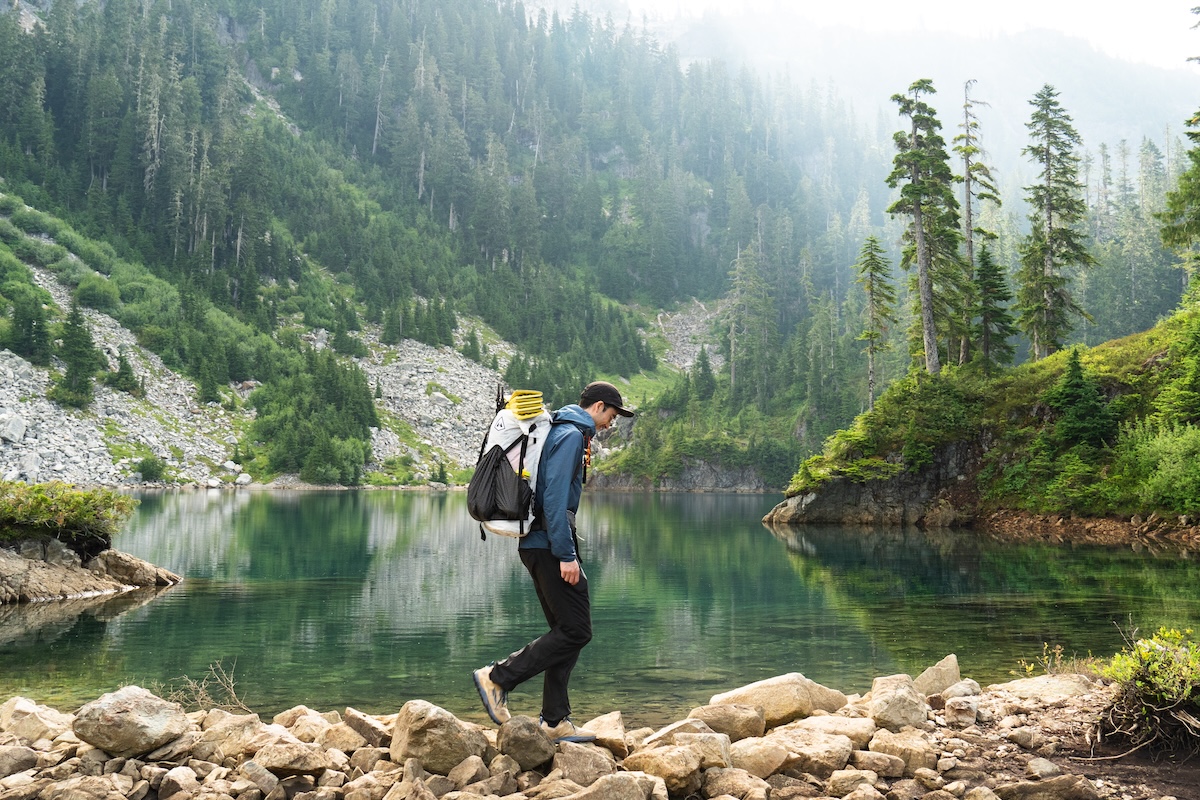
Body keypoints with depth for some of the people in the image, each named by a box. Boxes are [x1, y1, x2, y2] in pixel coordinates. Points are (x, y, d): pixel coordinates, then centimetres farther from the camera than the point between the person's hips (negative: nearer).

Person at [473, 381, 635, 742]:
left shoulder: (559, 431, 20)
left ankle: (555, 720, 13)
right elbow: (555, 498, -20)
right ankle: (497, 677, -4)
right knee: (576, 630, -8)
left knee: (566, 630, 11)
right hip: (549, 542, -11)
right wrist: (566, 555, -21)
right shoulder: (571, 435, -12)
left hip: (537, 544, 11)